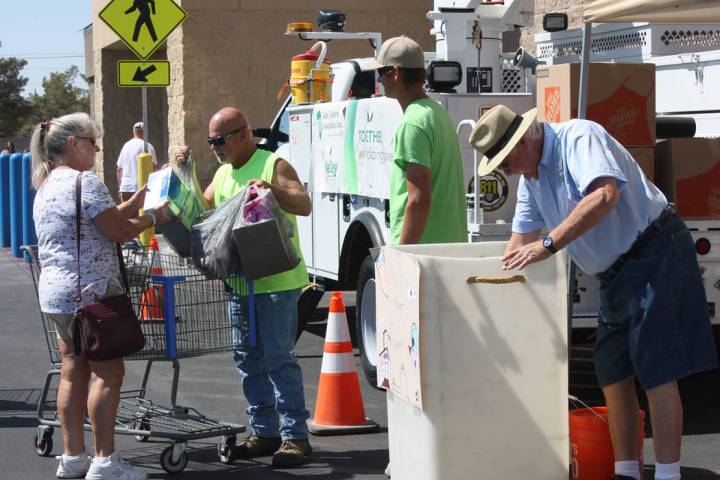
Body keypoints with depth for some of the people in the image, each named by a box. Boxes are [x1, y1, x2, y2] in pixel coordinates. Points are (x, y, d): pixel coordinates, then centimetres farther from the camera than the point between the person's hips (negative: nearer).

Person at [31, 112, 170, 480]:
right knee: (108, 372, -5)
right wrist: (154, 217, 0)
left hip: (54, 293, 10)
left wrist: (137, 201, 18)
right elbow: (119, 231, -15)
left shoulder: (46, 186, 17)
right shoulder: (84, 182, -13)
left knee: (73, 372, 12)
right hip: (89, 292, -10)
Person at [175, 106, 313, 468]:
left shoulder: (273, 165, -7)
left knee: (279, 359, -7)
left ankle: (295, 435, -2)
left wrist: (273, 189, -34)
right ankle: (264, 432, 21)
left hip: (277, 282, -8)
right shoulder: (223, 173, 16)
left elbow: (304, 205, -17)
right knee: (248, 360, 11)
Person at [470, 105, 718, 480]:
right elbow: (521, 241, 17)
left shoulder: (579, 137, -16)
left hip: (655, 255, -10)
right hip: (615, 273, 10)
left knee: (657, 373, -12)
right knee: (613, 374, 10)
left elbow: (605, 195, -32)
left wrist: (549, 244, -31)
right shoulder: (532, 174, 12)